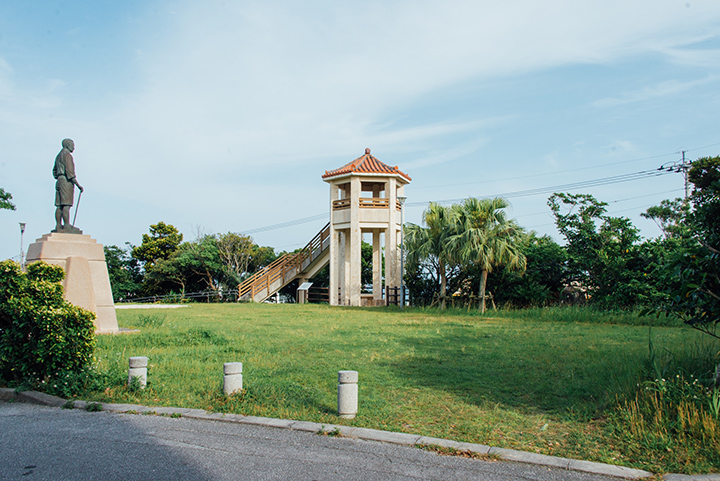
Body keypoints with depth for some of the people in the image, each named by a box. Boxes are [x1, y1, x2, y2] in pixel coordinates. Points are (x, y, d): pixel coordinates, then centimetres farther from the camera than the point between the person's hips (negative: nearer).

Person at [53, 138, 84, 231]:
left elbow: (54, 171, 29)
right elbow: (70, 171, -17)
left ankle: (58, 226, 4)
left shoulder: (58, 156, 22)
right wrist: (78, 185, -17)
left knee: (59, 206, 5)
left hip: (59, 182, 9)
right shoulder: (67, 155, -7)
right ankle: (67, 226, -17)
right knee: (66, 205, -13)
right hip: (67, 181, -9)